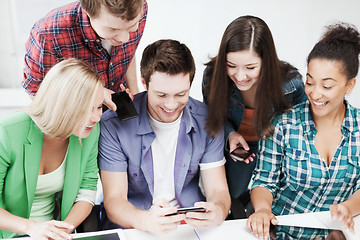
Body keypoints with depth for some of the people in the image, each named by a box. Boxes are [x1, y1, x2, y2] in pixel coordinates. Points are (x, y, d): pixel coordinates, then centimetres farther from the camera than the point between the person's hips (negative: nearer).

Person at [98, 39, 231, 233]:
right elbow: (113, 201, -14)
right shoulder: (114, 125, -13)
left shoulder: (206, 121, -4)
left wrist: (218, 212, -28)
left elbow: (218, 190, -3)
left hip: (192, 225, 5)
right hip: (129, 227, -4)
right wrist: (146, 221, -35)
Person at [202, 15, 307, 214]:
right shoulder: (212, 75, -22)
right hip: (233, 144, 1)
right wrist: (230, 135, -22)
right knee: (236, 191, -17)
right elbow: (214, 117, -2)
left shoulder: (290, 83, -25)